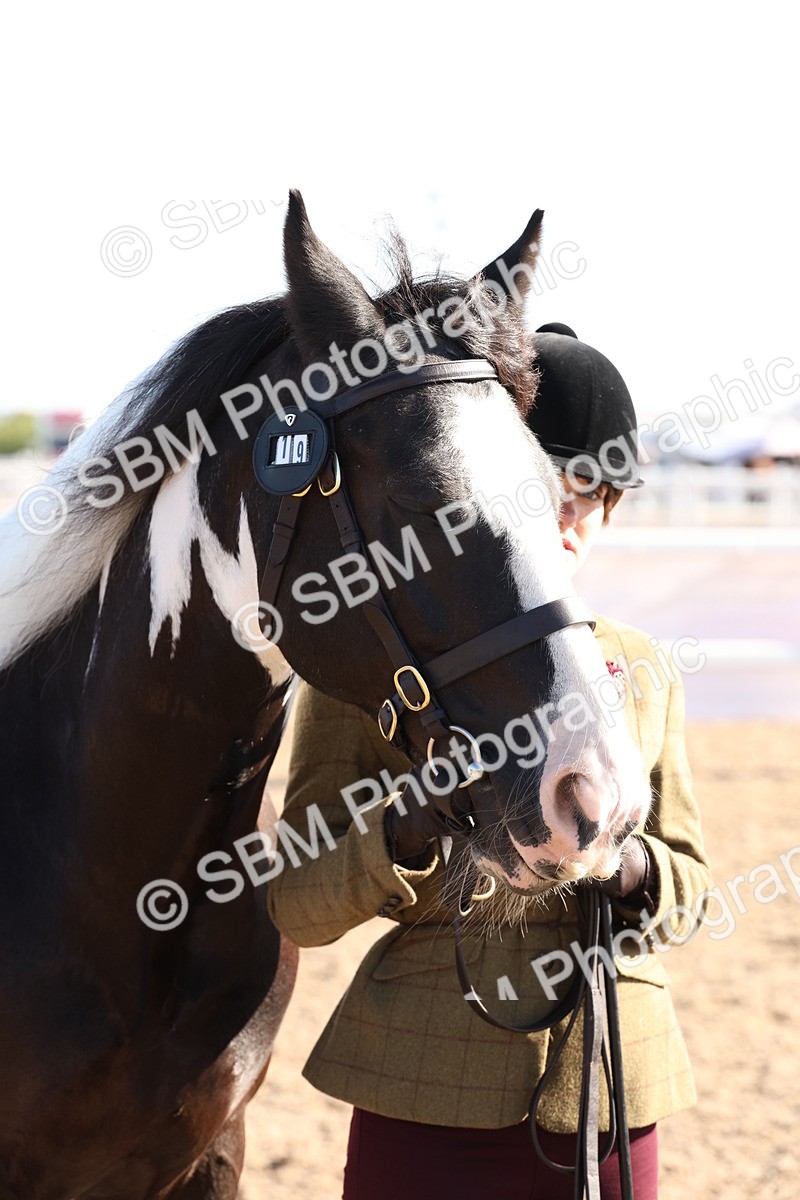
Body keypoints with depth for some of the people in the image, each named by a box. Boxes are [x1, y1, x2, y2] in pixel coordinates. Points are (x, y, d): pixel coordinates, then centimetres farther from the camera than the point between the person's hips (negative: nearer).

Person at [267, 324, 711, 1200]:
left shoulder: (643, 673, 8)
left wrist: (633, 869, -10)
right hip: (430, 1087, -3)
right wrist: (411, 831, -22)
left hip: (611, 1081, 3)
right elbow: (297, 906, -3)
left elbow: (689, 878, 13)